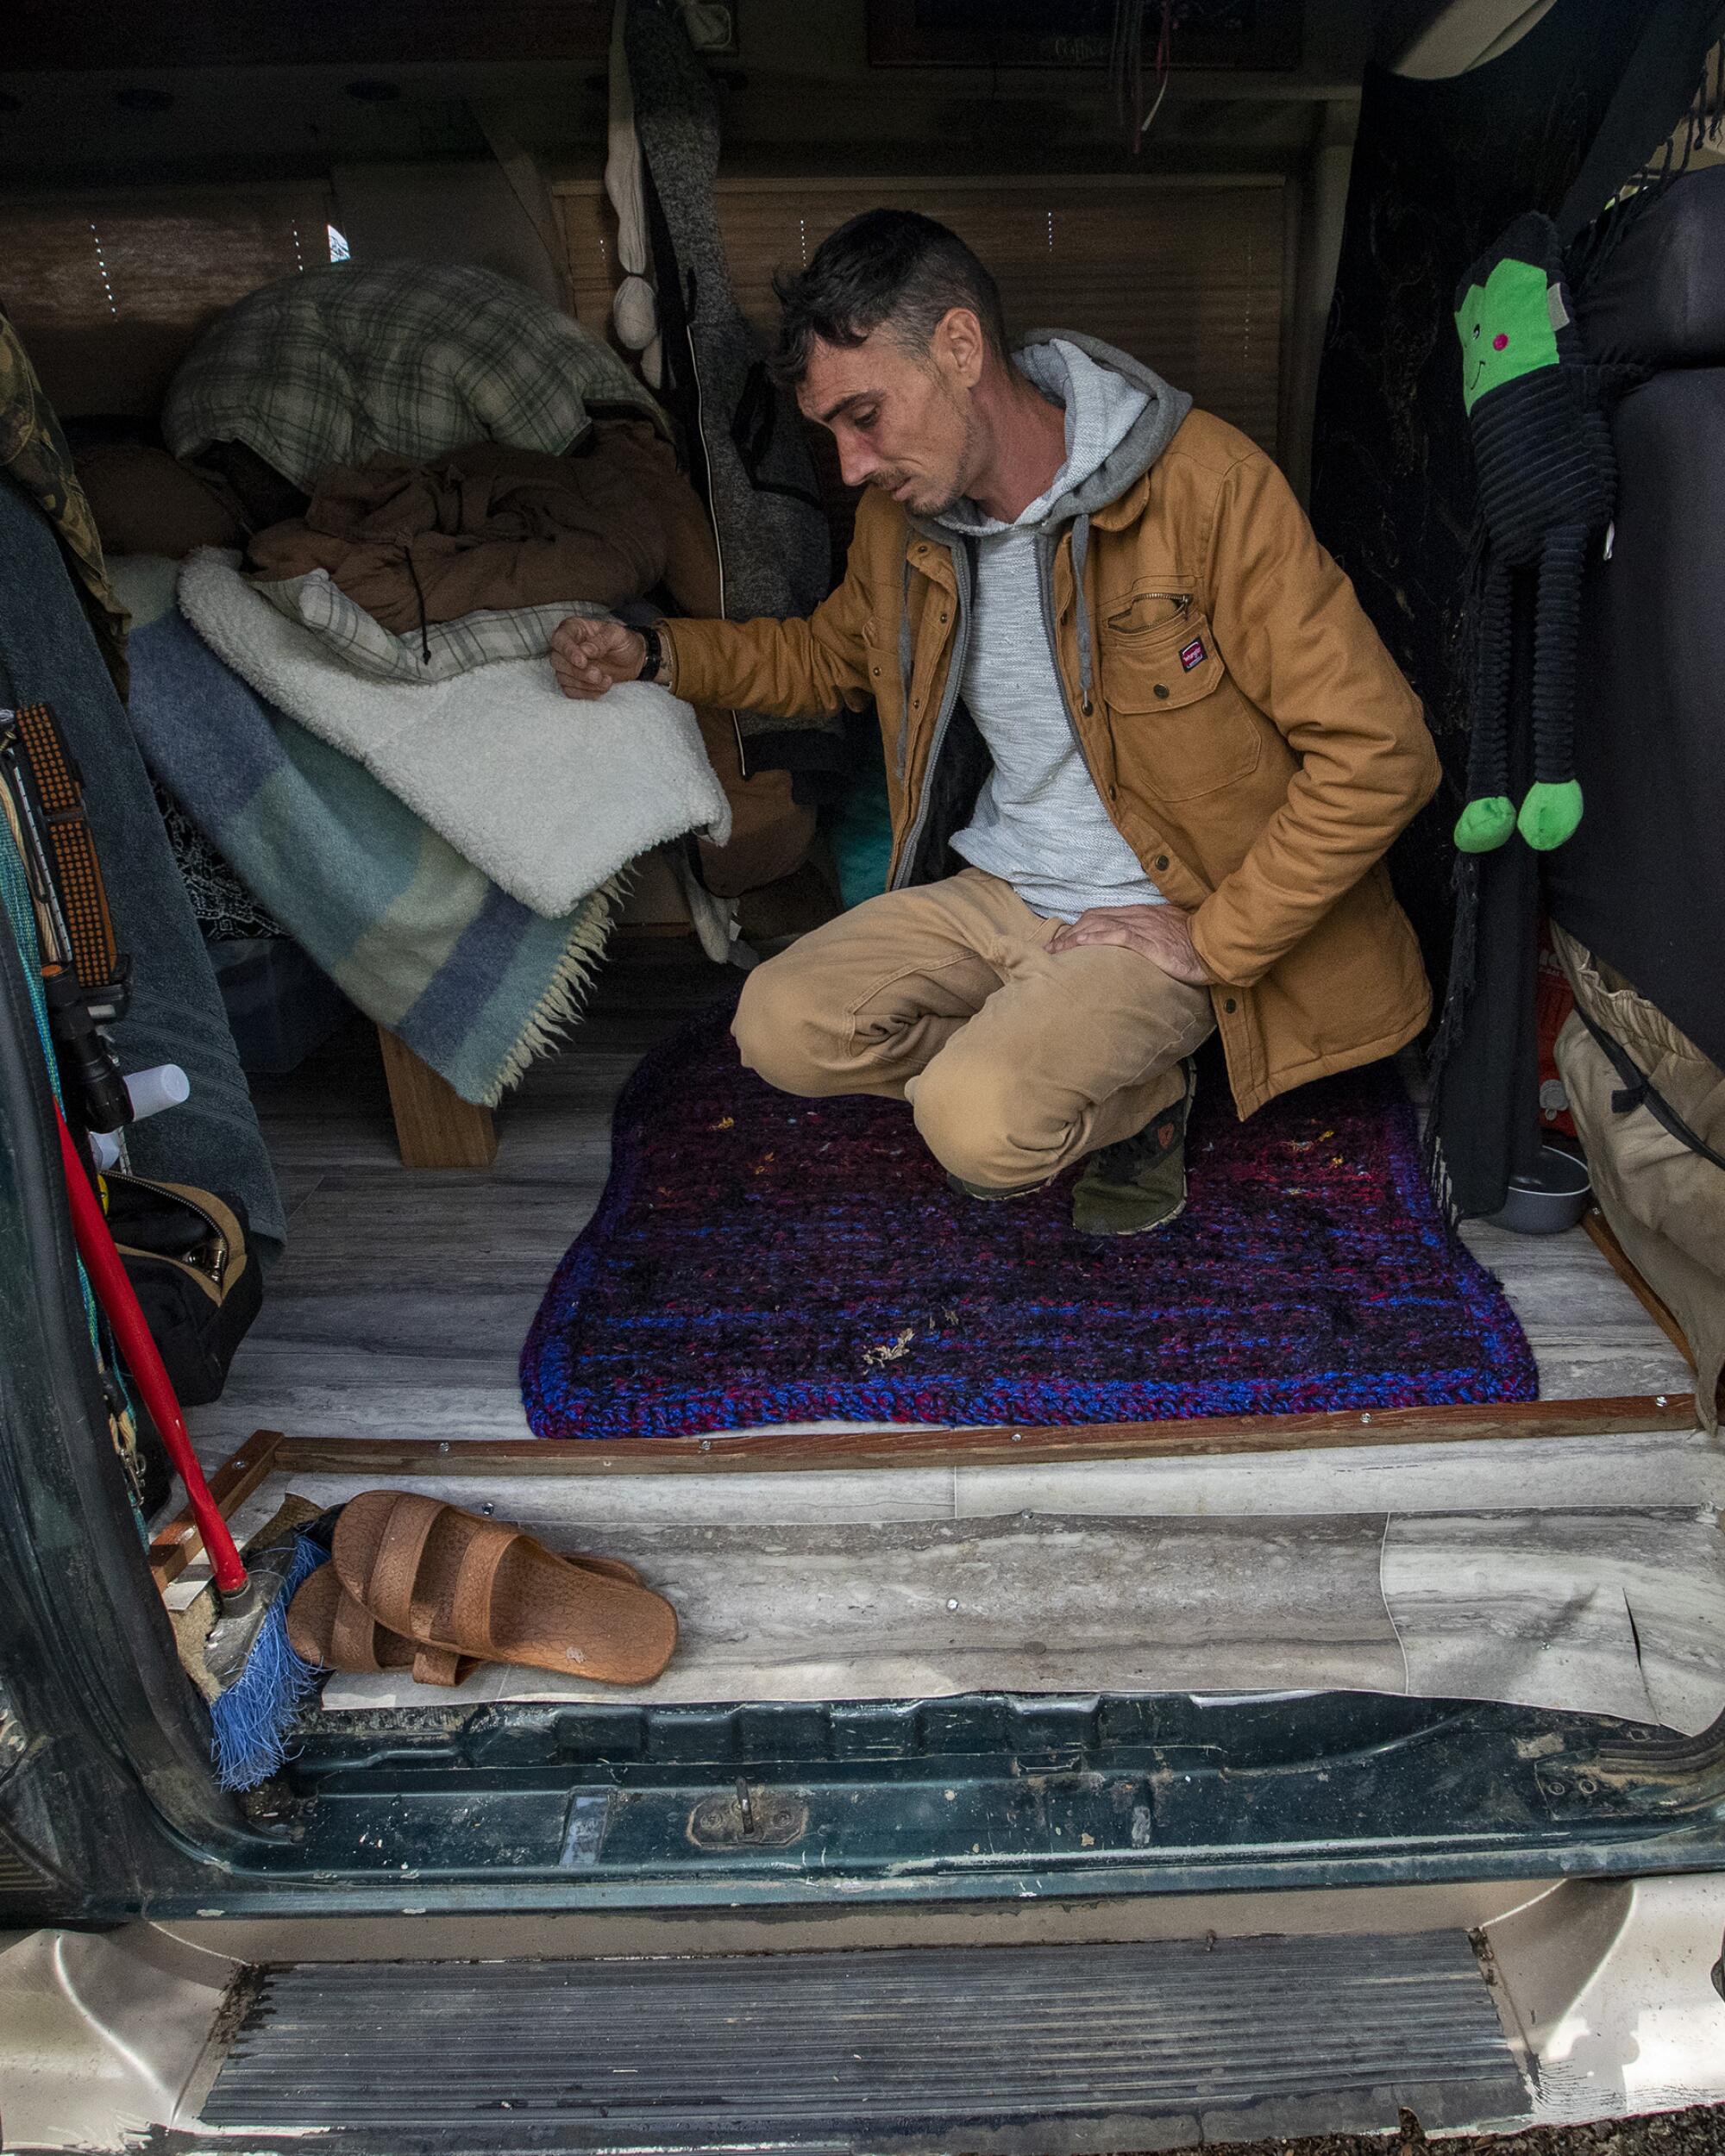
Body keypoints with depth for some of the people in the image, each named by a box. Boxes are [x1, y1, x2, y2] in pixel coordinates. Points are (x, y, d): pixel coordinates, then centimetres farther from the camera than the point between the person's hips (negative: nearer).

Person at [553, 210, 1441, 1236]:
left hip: (1155, 912, -6)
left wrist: (1214, 944, -18)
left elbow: (1378, 753, -20)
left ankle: (1144, 1098, 6)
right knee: (781, 1028, -12)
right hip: (996, 885, 6)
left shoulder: (1210, 487, -20)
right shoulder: (900, 517, 1)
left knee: (980, 1128, -27)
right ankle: (1041, 1076, 8)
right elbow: (833, 654, 24)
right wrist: (655, 654, 9)